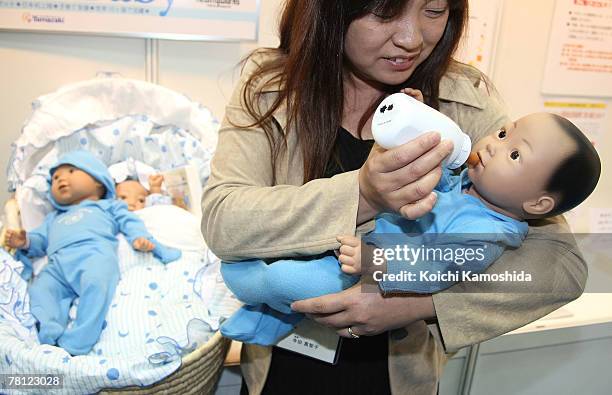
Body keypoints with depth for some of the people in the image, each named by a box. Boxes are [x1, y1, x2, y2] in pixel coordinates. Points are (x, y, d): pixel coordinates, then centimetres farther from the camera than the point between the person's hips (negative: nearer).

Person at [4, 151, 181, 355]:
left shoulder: (107, 206, 31)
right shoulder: (54, 218, 46)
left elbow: (129, 221, 15)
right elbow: (40, 239, 35)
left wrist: (140, 238, -6)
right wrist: (26, 242, 10)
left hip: (95, 254, -5)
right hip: (58, 264, 6)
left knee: (96, 283, -36)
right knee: (39, 289, -21)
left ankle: (77, 342, -41)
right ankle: (50, 333, -35)